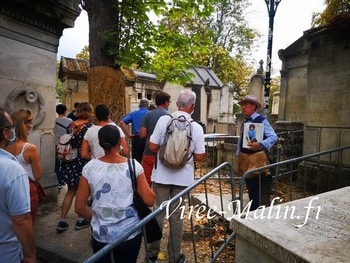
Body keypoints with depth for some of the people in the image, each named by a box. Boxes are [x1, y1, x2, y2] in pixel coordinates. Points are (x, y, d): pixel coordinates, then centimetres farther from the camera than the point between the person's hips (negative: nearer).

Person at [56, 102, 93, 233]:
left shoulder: (71, 125, 4)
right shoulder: (89, 126, -12)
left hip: (69, 162, 5)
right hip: (82, 162, -5)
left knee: (71, 191, 16)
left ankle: (62, 221, 16)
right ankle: (80, 220, 23)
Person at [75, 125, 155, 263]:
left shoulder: (90, 168, -11)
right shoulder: (134, 166, -15)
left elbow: (79, 207, -4)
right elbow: (149, 201, -12)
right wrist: (142, 184, 6)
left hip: (101, 235, 1)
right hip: (130, 233, 0)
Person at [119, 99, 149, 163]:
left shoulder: (133, 114, 8)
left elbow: (122, 123, -4)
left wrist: (128, 134, -2)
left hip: (136, 139, 1)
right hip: (147, 139, -1)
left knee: (136, 160, 10)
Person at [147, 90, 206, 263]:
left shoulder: (163, 120, -10)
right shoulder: (197, 127, -9)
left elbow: (152, 147, -8)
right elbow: (200, 157, -5)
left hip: (162, 175, 0)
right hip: (183, 177, 0)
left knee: (158, 213, 14)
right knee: (176, 216, 13)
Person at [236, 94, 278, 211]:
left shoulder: (262, 121, -9)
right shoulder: (245, 122, 12)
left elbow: (274, 137, -16)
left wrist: (260, 144, -30)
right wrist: (239, 154, 16)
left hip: (257, 158, -7)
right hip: (245, 158, 7)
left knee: (259, 191, 3)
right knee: (250, 189, 18)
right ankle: (252, 212, 32)